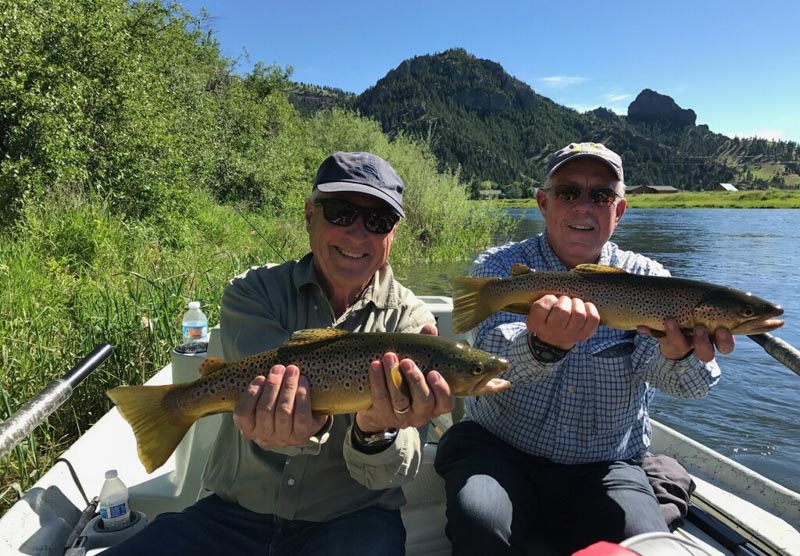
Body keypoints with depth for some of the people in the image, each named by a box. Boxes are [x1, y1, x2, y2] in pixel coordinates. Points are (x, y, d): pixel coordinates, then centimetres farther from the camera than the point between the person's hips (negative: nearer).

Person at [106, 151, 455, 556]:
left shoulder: (409, 319, -8)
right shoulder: (252, 293, -5)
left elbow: (388, 474, -14)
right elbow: (269, 401, -21)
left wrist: (377, 433, -35)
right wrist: (299, 419, -42)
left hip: (350, 518, 0)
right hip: (234, 513, 1)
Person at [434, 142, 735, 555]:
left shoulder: (646, 279, 0)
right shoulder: (500, 267, -6)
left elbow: (688, 384, -16)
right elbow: (494, 355, -25)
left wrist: (680, 354, -41)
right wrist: (543, 346, -48)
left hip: (605, 467, 2)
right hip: (499, 448, -1)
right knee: (480, 520, -29)